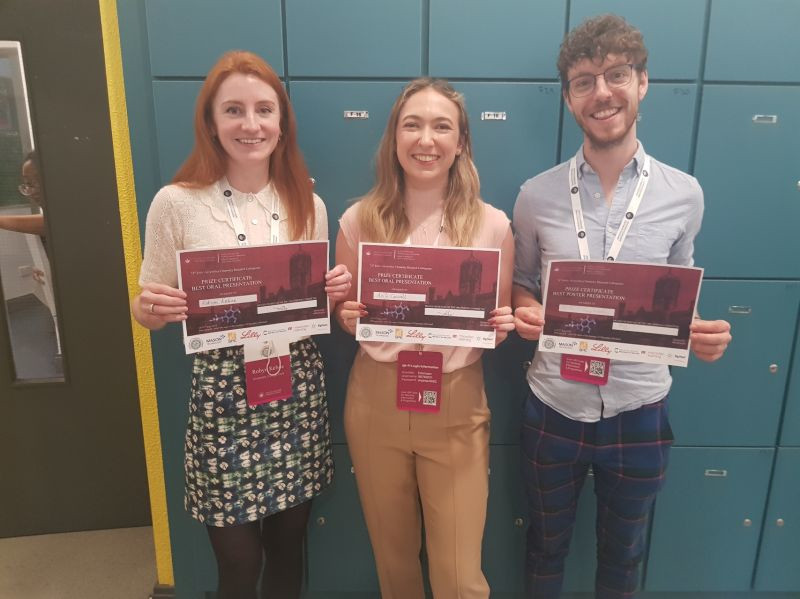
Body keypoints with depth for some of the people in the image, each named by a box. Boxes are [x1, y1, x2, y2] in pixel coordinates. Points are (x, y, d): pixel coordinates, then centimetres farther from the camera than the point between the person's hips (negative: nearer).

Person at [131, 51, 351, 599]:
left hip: (299, 386, 3)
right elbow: (150, 310, 1)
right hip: (223, 391, -3)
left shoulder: (307, 204, 3)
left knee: (288, 547, 17)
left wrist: (336, 291, -7)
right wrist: (149, 308, -21)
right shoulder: (177, 203, -7)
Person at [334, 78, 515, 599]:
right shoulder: (359, 220, -2)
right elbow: (344, 316, 8)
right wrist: (348, 319, -13)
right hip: (375, 402, 2)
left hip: (456, 405, -1)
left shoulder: (492, 224, -4)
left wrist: (502, 327, -15)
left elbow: (501, 320, 6)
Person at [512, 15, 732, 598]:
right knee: (547, 544, 23)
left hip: (640, 412, 1)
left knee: (623, 551, 24)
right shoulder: (537, 195, -7)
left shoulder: (684, 193, -5)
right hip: (554, 408, 0)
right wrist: (526, 314, -17)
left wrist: (701, 333, -14)